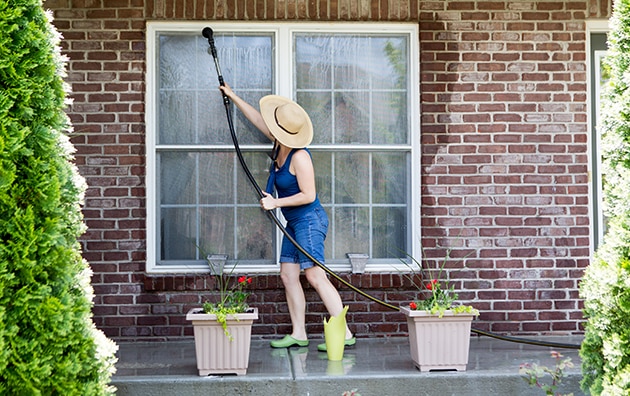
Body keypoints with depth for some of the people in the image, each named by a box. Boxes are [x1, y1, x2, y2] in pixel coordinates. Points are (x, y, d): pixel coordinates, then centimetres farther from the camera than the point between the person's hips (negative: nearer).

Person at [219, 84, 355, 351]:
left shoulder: (299, 157, -20)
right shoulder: (280, 144, 5)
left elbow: (308, 195, -20)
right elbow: (257, 118, 18)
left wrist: (275, 203, -16)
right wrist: (233, 97, 23)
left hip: (309, 220, -10)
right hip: (294, 223, 10)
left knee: (316, 276, -14)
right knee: (288, 275, 7)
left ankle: (345, 334, -12)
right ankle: (298, 334, 10)